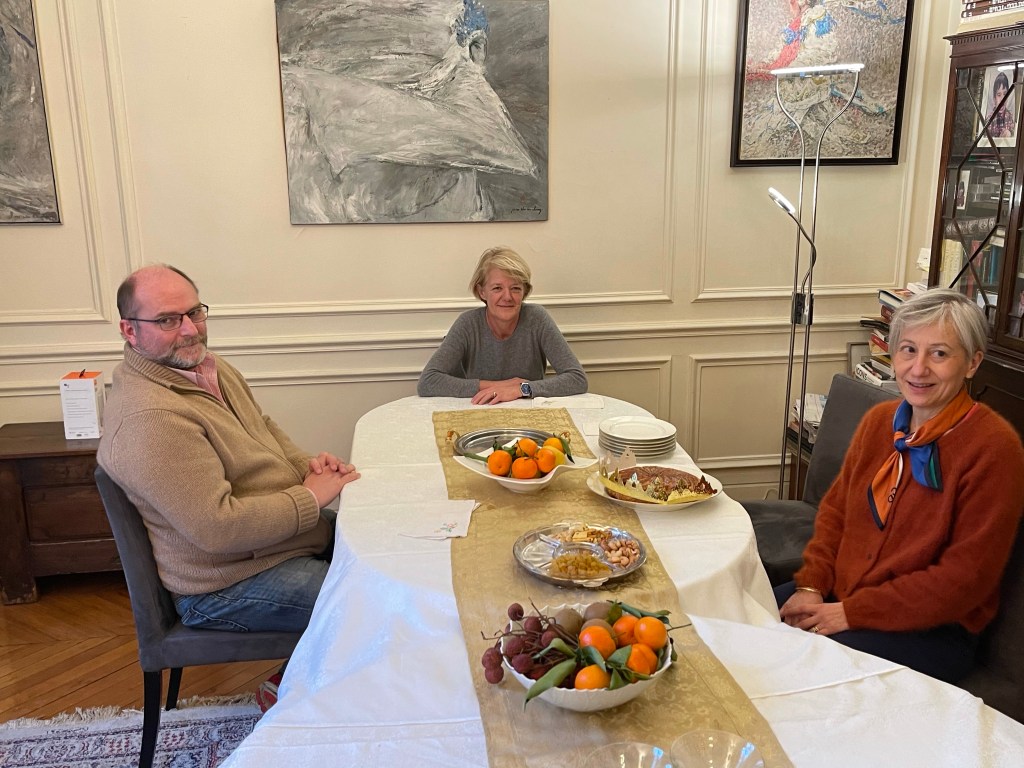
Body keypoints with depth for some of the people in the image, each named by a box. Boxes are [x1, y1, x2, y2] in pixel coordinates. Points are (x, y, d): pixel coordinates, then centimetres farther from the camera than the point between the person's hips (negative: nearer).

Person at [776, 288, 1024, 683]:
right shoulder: (879, 420, 5)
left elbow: (964, 579, -17)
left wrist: (852, 613, -18)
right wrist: (811, 586, -4)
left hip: (931, 629, -6)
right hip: (839, 595, 6)